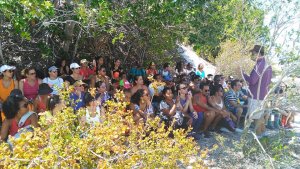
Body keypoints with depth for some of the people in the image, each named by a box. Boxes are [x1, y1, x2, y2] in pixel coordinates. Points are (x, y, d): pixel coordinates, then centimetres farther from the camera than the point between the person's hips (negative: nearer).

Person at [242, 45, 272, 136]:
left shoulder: (258, 65, -20)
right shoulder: (268, 65, 10)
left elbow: (252, 81, -24)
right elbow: (268, 81, 18)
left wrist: (243, 73, -13)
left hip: (256, 96, -9)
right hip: (263, 95, 9)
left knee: (256, 117, -1)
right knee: (261, 116, 18)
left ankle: (257, 135, 6)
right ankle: (262, 133, 28)